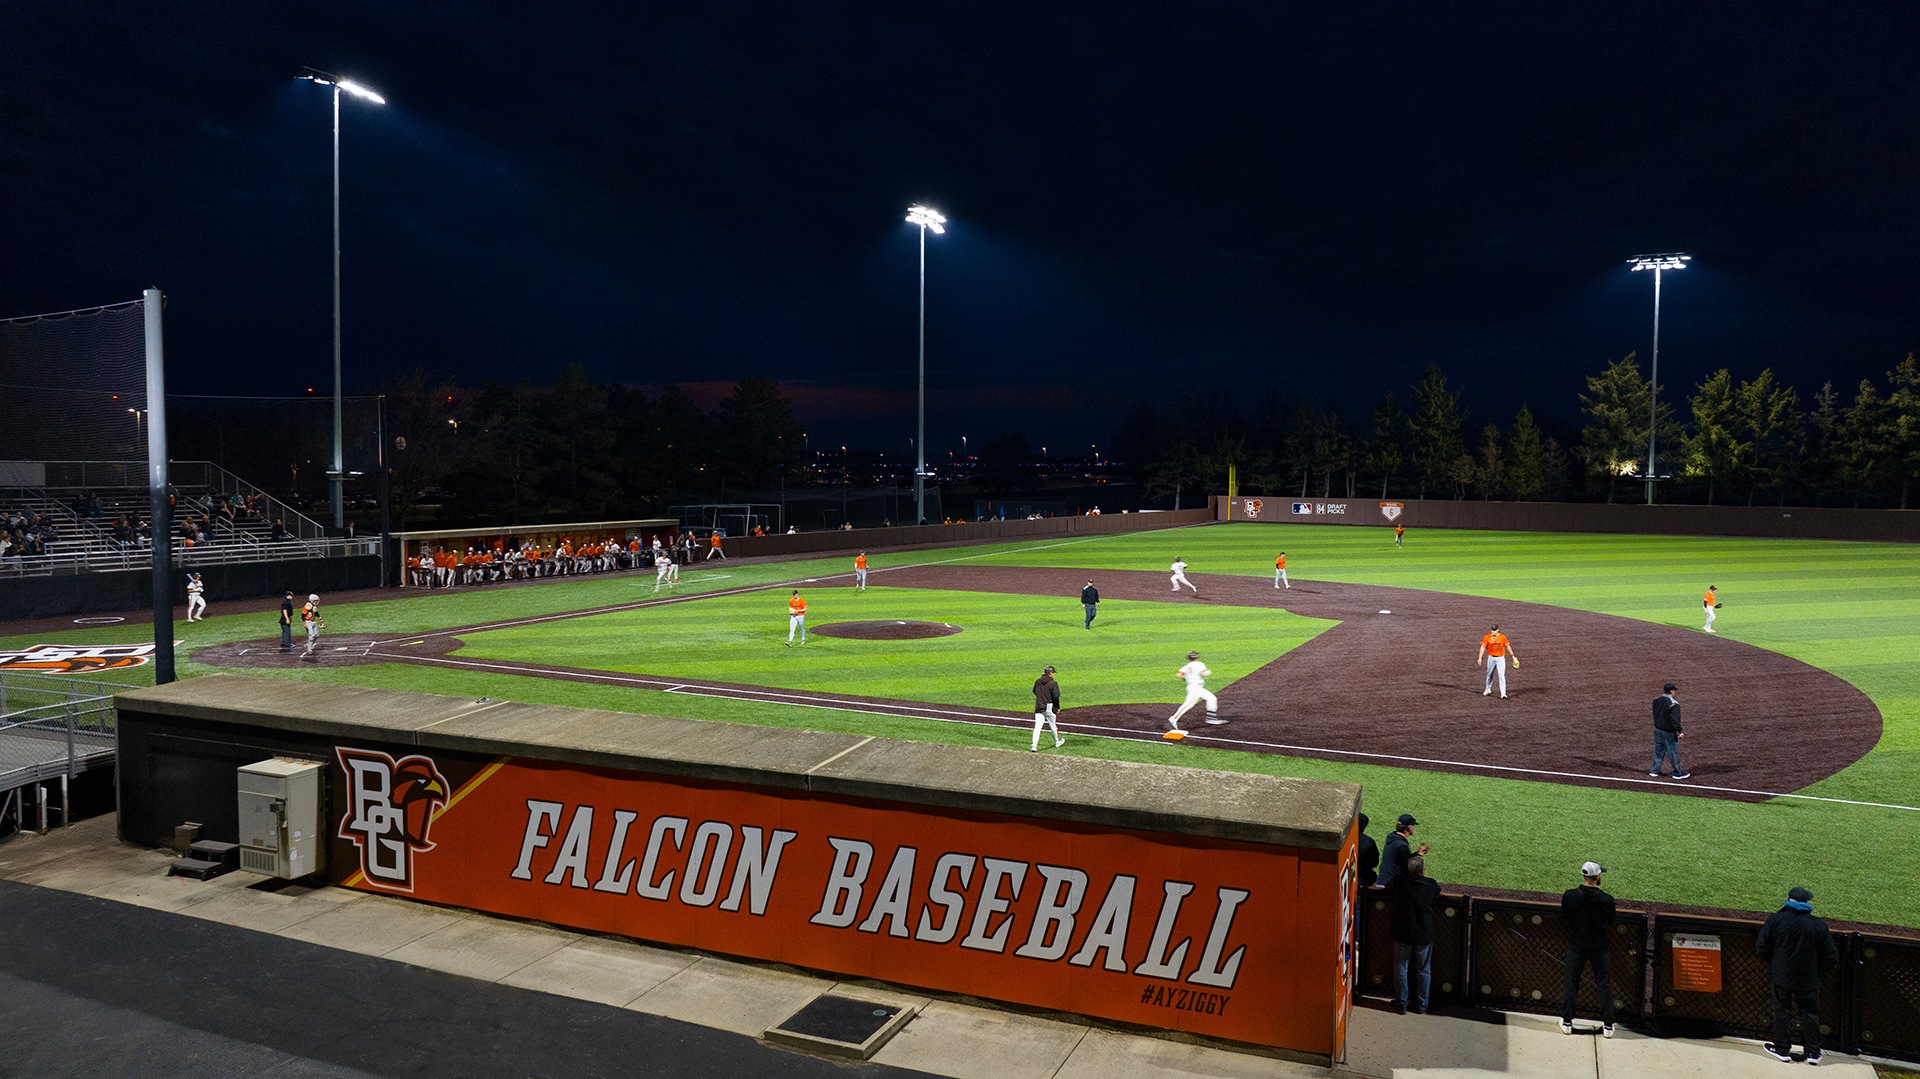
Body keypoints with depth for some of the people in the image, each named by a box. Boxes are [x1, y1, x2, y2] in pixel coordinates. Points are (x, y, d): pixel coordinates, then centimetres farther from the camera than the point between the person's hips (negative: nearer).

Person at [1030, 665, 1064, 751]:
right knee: (1053, 725, 17)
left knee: (1037, 727, -2)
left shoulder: (1037, 681, 3)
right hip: (1049, 708, -3)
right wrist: (1057, 707, -1)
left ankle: (1034, 746, -14)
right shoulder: (1053, 683, -12)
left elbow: (1034, 692, 17)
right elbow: (1056, 697, -14)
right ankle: (1057, 742, 35)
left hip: (1038, 708, 3)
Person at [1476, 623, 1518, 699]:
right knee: (1489, 674, 16)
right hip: (1491, 658, 2)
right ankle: (1488, 690, 35)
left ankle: (1503, 694, -12)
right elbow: (1483, 647, -8)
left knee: (1501, 675, -10)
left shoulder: (1502, 637, -7)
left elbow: (1508, 646, 2)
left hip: (1500, 658, -2)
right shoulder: (1487, 637, -6)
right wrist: (1480, 658, -15)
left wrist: (1513, 656, 7)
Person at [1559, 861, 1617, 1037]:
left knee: (1570, 983, 13)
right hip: (1600, 948, -1)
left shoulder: (1569, 896, -16)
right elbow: (1610, 922, -1)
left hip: (1576, 946, 1)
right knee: (1605, 984, 14)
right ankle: (1608, 1026, 19)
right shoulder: (1607, 900, -18)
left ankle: (1566, 1022, 17)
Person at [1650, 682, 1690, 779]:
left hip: (1657, 729, 7)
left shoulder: (1656, 700, 1)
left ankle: (1655, 770, 22)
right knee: (1674, 752, 6)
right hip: (1669, 732, -7)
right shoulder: (1674, 704, -21)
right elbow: (1674, 719, -24)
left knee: (1658, 750, 17)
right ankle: (1678, 773, 18)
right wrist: (1680, 731, -19)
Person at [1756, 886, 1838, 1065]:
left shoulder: (1775, 920, -12)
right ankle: (1813, 1053, 22)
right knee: (1810, 1013, 15)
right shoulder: (1818, 925, -10)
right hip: (1808, 979, 1)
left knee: (1782, 1011, 12)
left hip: (1781, 976, -1)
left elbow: (1761, 949, -9)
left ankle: (1782, 1049, 18)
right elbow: (1832, 957, -5)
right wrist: (1815, 962, 15)